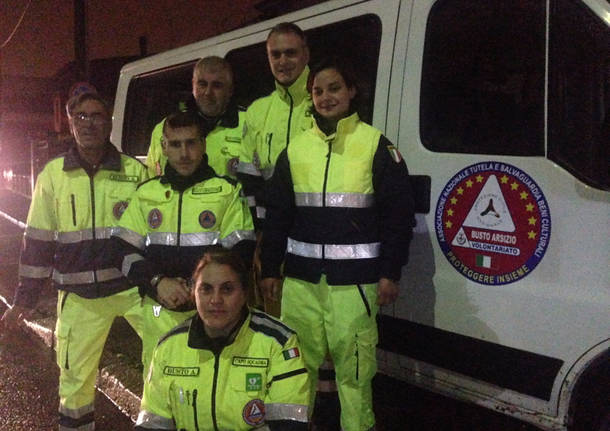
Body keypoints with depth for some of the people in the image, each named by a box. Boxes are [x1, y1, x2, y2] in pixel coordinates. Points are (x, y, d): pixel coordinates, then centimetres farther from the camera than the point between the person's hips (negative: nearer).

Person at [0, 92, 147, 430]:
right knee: (74, 381, 11)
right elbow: (37, 241, 6)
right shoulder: (53, 174, 2)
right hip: (79, 298, 1)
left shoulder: (135, 172, -2)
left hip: (133, 288, -1)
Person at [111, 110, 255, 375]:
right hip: (159, 315, 3)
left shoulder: (227, 191, 3)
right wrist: (157, 282, -7)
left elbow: (241, 253, -2)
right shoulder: (146, 193, 12)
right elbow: (124, 250, 9)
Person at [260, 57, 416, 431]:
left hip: (354, 279, -3)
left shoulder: (376, 145, 0)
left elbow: (399, 213, -2)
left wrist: (390, 273, -6)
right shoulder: (296, 149, 10)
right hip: (300, 277, 4)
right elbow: (278, 213, 13)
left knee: (354, 366, -1)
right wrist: (270, 269, 11)